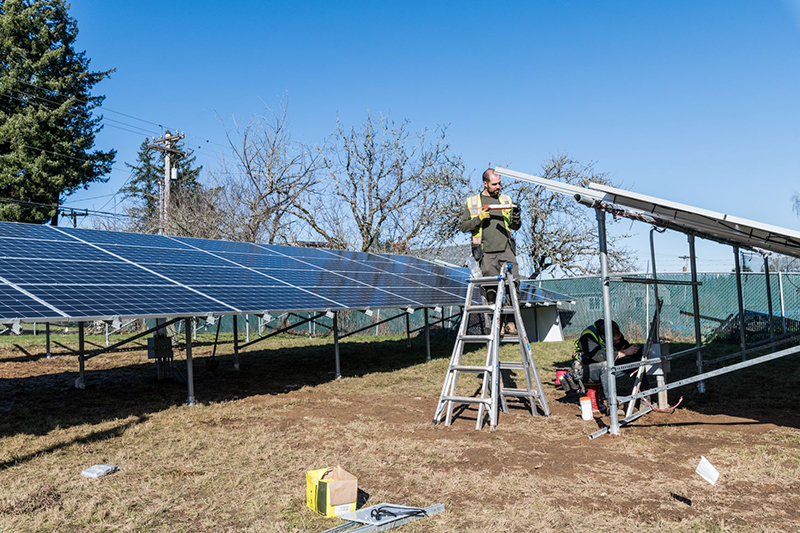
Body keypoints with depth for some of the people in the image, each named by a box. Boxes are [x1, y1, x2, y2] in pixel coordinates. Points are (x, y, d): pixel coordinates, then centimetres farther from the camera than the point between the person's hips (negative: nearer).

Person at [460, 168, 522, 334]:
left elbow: (515, 227, 19)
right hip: (486, 253, -2)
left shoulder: (505, 200, 17)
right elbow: (464, 226, 6)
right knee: (491, 288, -4)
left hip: (506, 250, 2)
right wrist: (479, 218, -9)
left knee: (513, 283, -9)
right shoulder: (472, 202, 10)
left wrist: (516, 218, -3)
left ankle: (511, 322, -2)